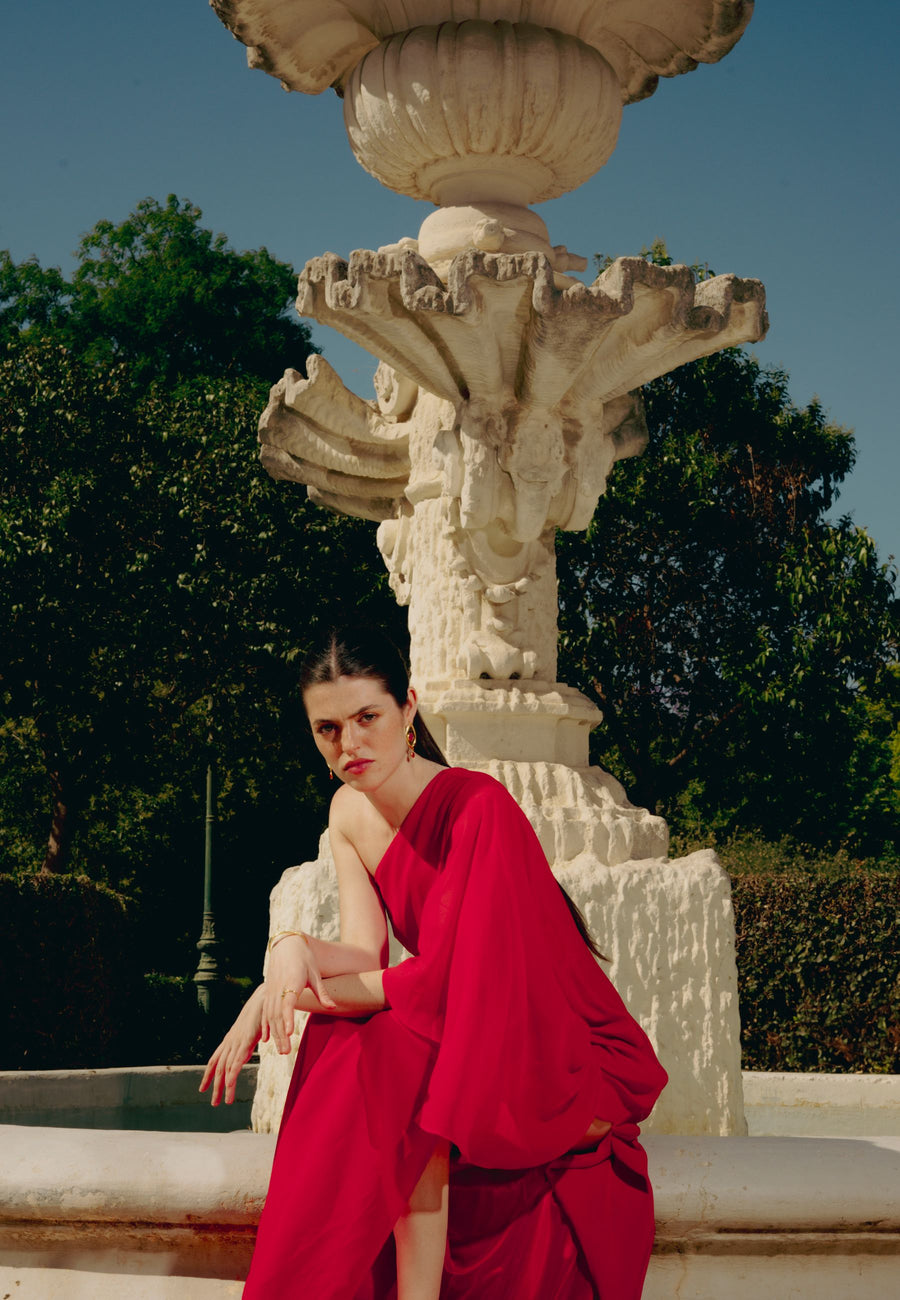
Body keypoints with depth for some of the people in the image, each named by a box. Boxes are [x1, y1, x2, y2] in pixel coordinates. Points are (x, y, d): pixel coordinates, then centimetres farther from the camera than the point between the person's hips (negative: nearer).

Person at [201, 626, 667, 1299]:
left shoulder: (479, 807, -21)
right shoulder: (350, 813, 3)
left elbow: (442, 978, -24)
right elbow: (365, 955, -5)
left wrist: (295, 990, -20)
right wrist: (293, 950, -28)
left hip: (576, 1062, -7)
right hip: (470, 1049, 7)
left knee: (392, 1064, -32)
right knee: (345, 1044, -22)